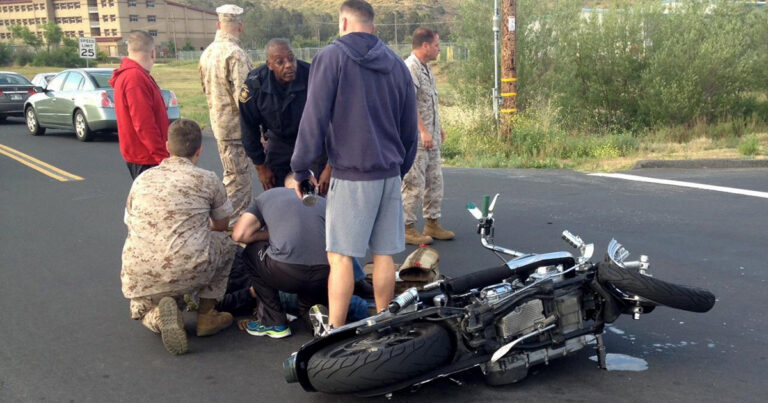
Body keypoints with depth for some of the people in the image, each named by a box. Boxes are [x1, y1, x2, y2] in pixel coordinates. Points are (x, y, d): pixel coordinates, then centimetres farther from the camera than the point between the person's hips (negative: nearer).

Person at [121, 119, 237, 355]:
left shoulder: (142, 179, 15)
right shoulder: (207, 180, 5)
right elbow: (222, 225, 20)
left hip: (139, 279, 4)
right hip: (189, 272, -3)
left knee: (142, 308, 39)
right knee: (226, 243, 28)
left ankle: (157, 316, 2)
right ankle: (206, 315, 22)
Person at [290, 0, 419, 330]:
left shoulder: (331, 57, -4)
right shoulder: (396, 64, 11)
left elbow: (314, 118, -9)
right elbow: (409, 127, 14)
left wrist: (301, 169, -1)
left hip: (350, 174, -5)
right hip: (389, 173, 6)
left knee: (340, 256, -1)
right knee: (384, 254, 10)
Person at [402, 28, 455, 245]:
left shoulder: (426, 68, 16)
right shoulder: (409, 68, -15)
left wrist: (438, 128, 22)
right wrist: (423, 131, -25)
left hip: (431, 138, 10)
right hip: (415, 139, -10)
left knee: (435, 181, 14)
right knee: (414, 184, -4)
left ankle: (432, 223, 24)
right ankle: (407, 228, 6)